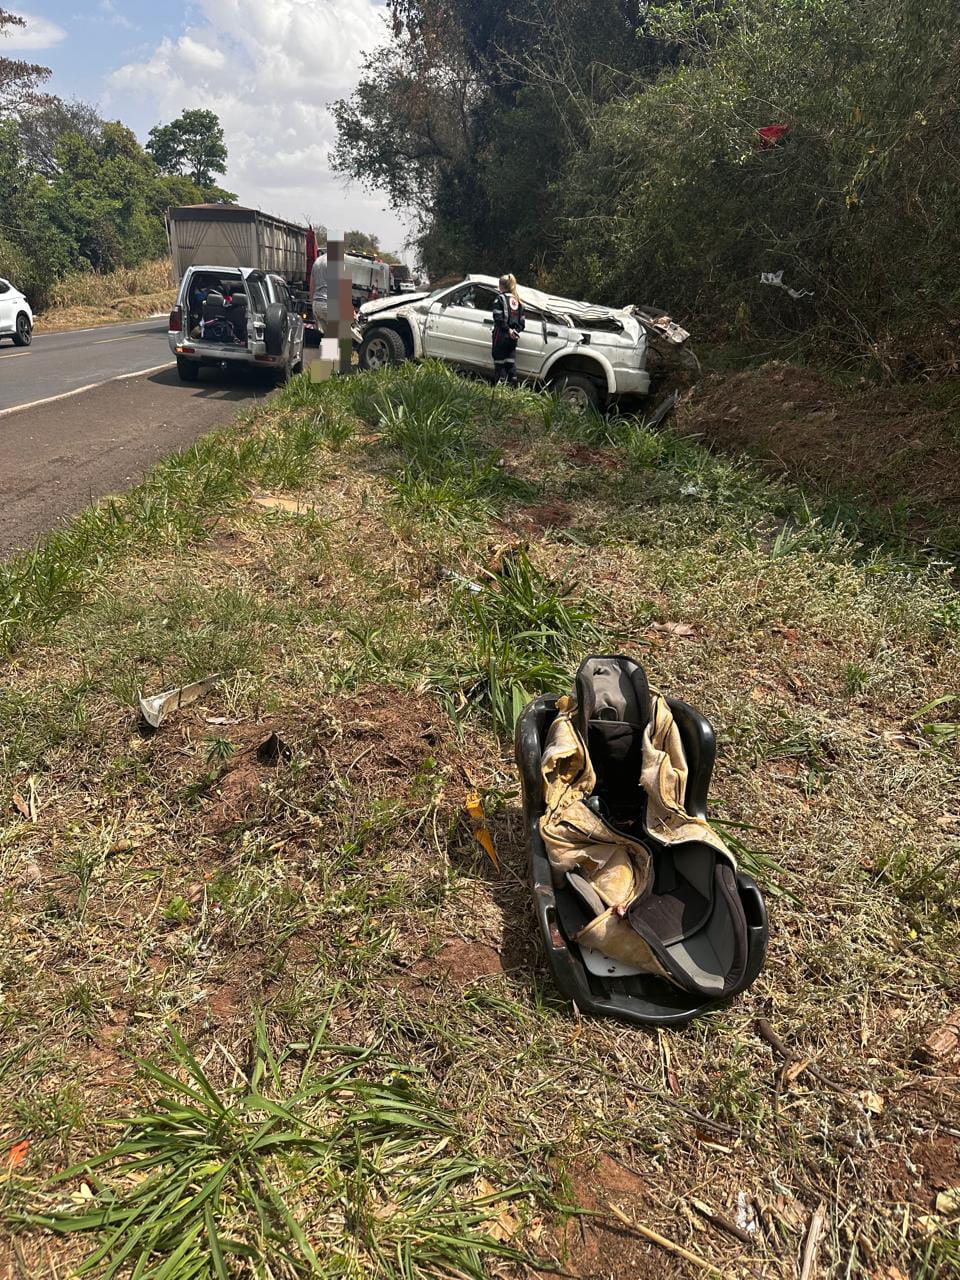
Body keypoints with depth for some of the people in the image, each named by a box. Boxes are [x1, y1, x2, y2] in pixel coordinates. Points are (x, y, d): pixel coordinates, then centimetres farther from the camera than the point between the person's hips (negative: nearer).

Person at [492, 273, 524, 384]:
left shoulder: (500, 298, -5)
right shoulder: (517, 300, 15)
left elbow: (498, 317, -15)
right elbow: (521, 319, 12)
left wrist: (508, 329, -12)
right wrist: (516, 330, 4)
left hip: (501, 335, -6)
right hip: (512, 337, 6)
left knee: (499, 361, -2)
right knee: (511, 361, 10)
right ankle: (513, 385, 8)